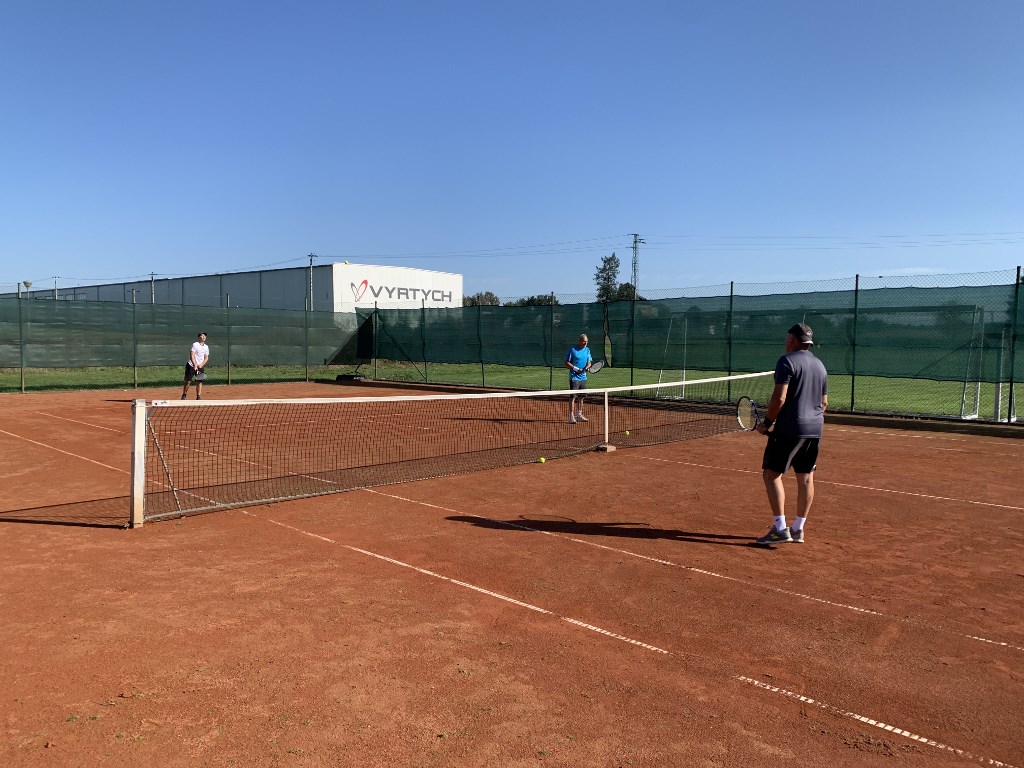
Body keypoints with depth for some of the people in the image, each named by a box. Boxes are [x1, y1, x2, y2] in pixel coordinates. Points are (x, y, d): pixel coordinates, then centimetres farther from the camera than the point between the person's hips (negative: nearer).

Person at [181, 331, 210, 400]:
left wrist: (201, 365, -7)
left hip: (200, 366, 4)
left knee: (199, 381, -1)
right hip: (191, 366, -4)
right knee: (188, 381, -2)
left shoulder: (206, 347, 8)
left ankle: (198, 396, 3)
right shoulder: (195, 344, -9)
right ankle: (184, 395, 12)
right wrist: (195, 365, -24)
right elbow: (192, 356, -16)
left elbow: (206, 358, 10)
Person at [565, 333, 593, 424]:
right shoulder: (572, 349, -8)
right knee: (573, 396, -8)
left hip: (583, 377, 6)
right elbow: (567, 363, -7)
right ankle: (571, 416, -6)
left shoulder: (587, 350, 11)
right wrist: (576, 369, -18)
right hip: (574, 377, -6)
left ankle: (579, 415, 24)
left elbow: (589, 361, 11)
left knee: (581, 397, 13)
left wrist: (587, 367, -11)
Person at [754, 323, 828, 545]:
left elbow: (779, 397, -18)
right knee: (806, 478, 10)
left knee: (772, 474, -2)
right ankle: (798, 529, 17)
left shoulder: (787, 361, -10)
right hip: (815, 429, 8)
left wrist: (767, 422, -9)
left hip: (789, 429, -8)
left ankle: (780, 529, -8)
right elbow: (824, 403, 19)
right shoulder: (820, 365, 15)